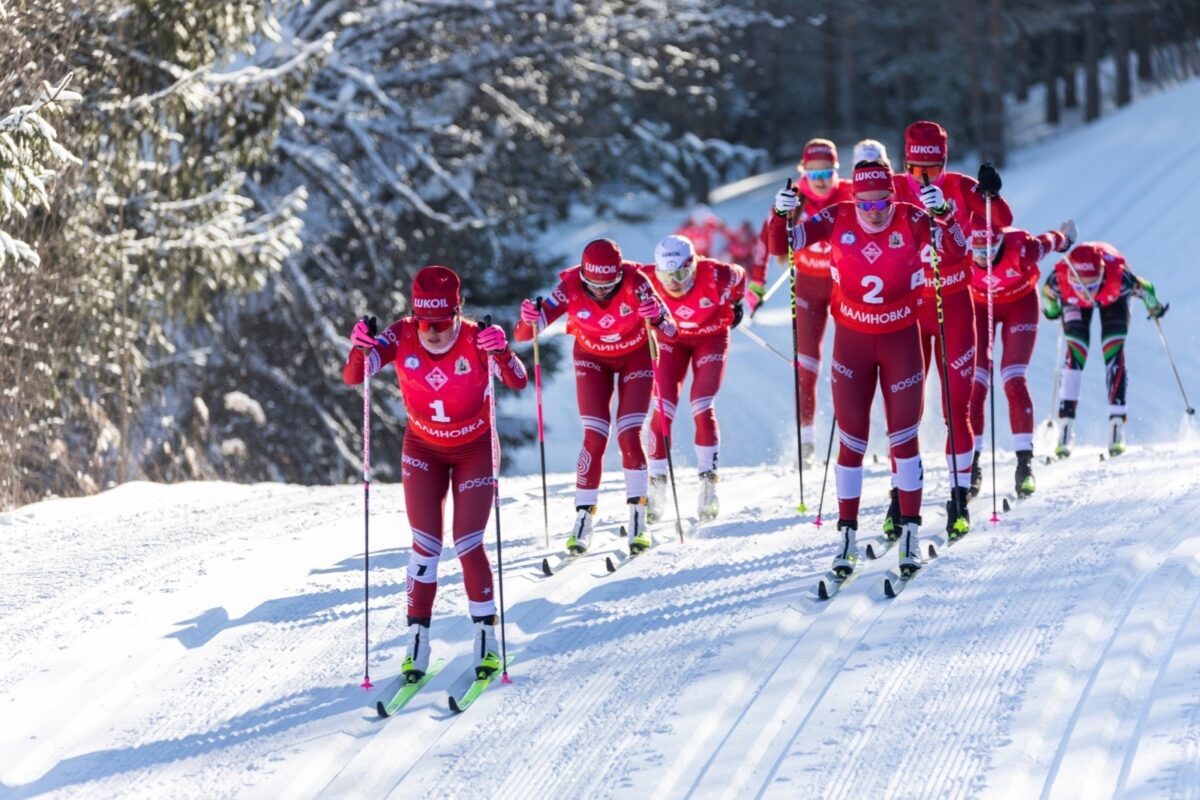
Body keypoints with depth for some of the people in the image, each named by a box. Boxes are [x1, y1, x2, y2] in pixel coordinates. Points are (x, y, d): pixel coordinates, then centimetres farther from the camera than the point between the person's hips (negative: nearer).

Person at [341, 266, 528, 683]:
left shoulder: (476, 339, -26)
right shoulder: (402, 337, -21)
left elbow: (518, 382, -37)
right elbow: (352, 378, -25)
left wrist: (502, 353, -57)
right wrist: (360, 349, -47)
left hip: (474, 450, -2)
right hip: (424, 450, 2)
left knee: (468, 544, -5)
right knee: (426, 544, -3)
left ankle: (487, 637, 10)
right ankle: (418, 639, 4)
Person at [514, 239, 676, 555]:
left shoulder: (634, 282, -31)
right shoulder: (571, 287, -29)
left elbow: (670, 329, -32)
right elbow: (524, 334, -29)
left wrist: (657, 318, -55)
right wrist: (530, 319, -52)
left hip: (635, 356, -1)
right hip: (592, 359, 1)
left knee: (629, 436, -11)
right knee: (594, 438, -10)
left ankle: (638, 518, -1)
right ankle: (583, 517, -2)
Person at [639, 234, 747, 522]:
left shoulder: (715, 275, -33)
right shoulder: (649, 279, -30)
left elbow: (739, 277, -8)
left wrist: (735, 304, 8)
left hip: (711, 336, -2)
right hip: (671, 338, 2)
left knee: (702, 408, -14)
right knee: (663, 409, -9)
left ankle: (708, 483, -5)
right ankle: (657, 484, 0)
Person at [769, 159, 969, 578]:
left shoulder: (910, 220, -15)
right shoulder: (837, 220, -12)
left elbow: (956, 251, -24)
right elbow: (783, 245, -10)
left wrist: (943, 216, -41)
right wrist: (781, 215, -29)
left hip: (901, 339, -1)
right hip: (852, 340, 1)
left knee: (903, 437, 3)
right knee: (851, 441, 4)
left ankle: (910, 532, 13)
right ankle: (847, 536, 11)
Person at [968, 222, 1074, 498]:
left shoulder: (1021, 248, -34)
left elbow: (1050, 241, -11)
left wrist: (1065, 238, 9)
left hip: (1019, 304, -2)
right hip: (979, 306, 2)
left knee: (1014, 381, -14)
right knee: (975, 384, -8)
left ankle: (1025, 463, -9)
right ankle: (972, 463, 0)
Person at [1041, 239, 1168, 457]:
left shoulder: (1119, 276, -45)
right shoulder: (1058, 279, -43)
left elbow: (1145, 290, -22)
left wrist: (1154, 307, -5)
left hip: (1114, 298, 0)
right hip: (1074, 304, 0)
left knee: (1114, 353, -15)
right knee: (1075, 353, -16)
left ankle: (1117, 425, -12)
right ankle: (1065, 429, -15)